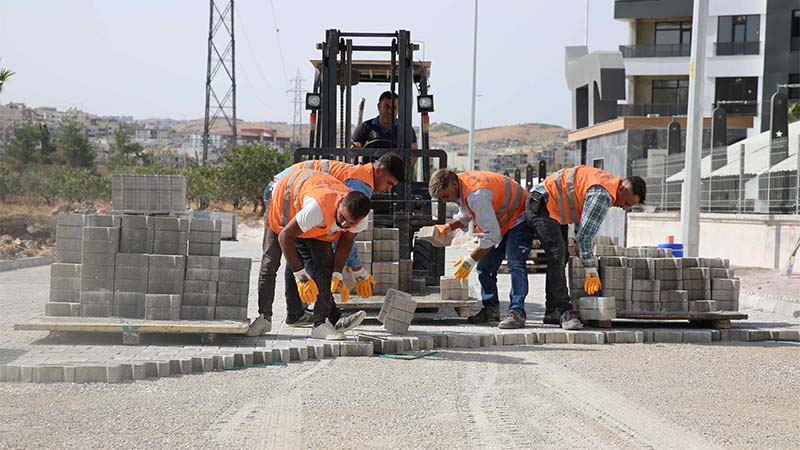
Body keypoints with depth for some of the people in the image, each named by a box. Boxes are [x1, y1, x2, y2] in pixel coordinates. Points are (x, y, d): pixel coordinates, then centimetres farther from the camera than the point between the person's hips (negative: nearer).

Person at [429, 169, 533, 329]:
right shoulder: (458, 189, -7)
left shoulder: (477, 195, -37)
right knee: (484, 266, 6)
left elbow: (492, 235, -33)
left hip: (519, 218, -10)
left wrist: (470, 260, -28)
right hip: (499, 222, 10)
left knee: (515, 264, -23)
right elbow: (465, 215, 13)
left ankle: (517, 312, -27)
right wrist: (448, 227, -7)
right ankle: (491, 310, 15)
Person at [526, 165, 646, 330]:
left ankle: (552, 312, 14)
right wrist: (591, 271, -22)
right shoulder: (602, 194, -25)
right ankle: (565, 312, -23)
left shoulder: (609, 182, 7)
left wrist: (577, 242, 15)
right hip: (541, 204, -11)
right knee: (557, 256, -19)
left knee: (560, 258, 10)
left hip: (554, 207, 11)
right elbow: (586, 234, -25)